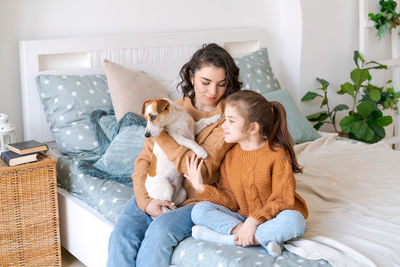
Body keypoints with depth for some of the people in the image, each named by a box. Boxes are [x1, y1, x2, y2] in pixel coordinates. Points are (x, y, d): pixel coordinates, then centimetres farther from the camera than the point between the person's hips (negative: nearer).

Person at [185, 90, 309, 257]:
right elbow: (231, 203, 0)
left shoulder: (277, 155, -14)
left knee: (294, 221, -37)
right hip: (242, 217, 4)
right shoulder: (230, 157, 2)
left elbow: (282, 201, -18)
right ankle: (260, 238, -29)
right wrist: (202, 188, -10)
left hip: (271, 219, -4)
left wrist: (254, 220, -29)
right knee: (199, 210, -15)